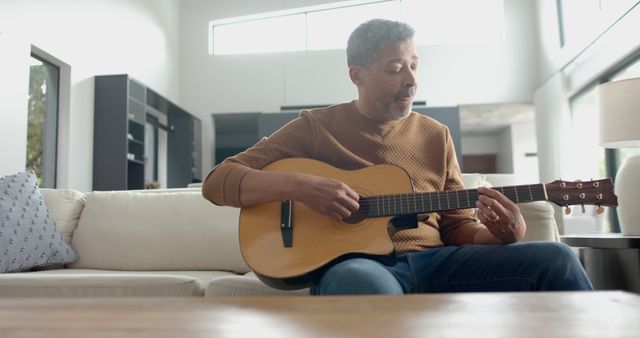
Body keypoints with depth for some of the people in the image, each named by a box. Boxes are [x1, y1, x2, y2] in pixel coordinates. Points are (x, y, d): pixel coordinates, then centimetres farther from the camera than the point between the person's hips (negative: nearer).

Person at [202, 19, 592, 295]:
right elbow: (217, 182, -1)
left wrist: (505, 235, -7)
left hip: (433, 262, 5)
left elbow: (457, 227, 16)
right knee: (368, 285, -42)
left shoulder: (436, 136, 14)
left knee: (556, 259, -15)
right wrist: (300, 186, -19)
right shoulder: (315, 126, 3)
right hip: (351, 264, -4)